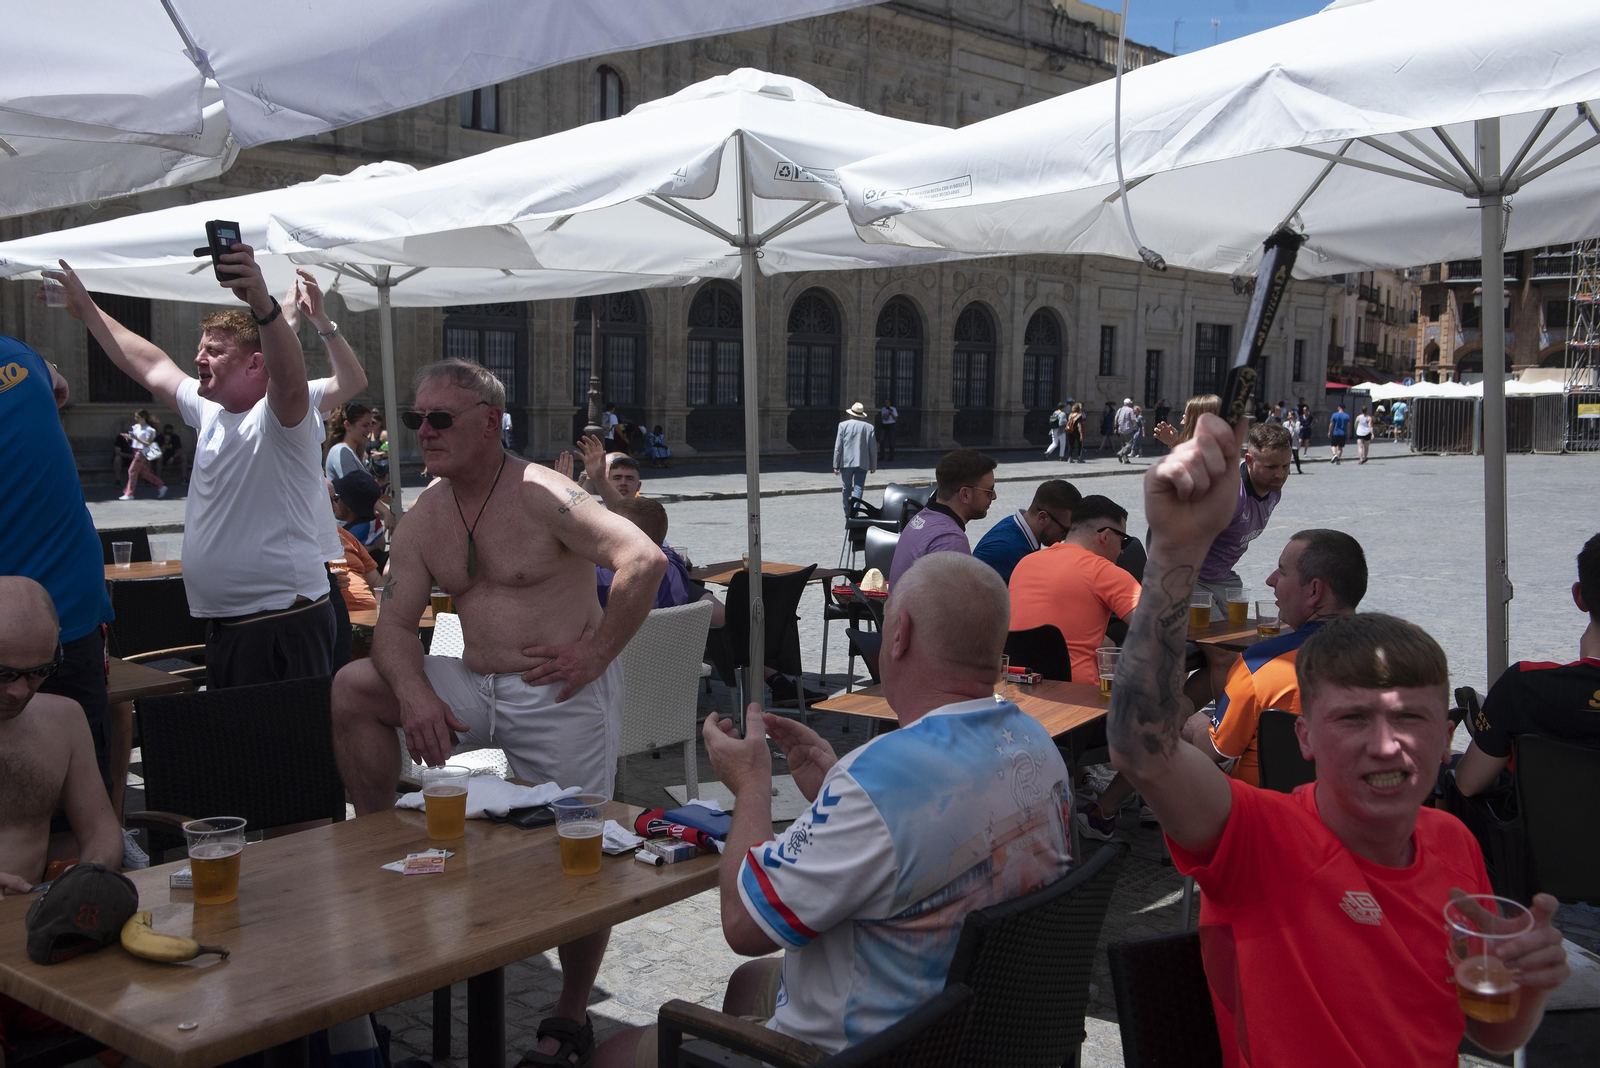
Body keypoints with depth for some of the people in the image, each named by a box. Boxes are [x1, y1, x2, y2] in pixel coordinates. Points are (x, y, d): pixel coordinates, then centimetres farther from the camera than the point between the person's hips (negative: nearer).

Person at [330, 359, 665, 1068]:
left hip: (563, 697, -6)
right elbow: (395, 626, 4)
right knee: (352, 689, -5)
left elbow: (645, 561, -23)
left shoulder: (541, 496, -13)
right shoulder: (423, 520, 7)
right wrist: (413, 692, -16)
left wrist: (594, 653, -20)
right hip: (473, 690, 6)